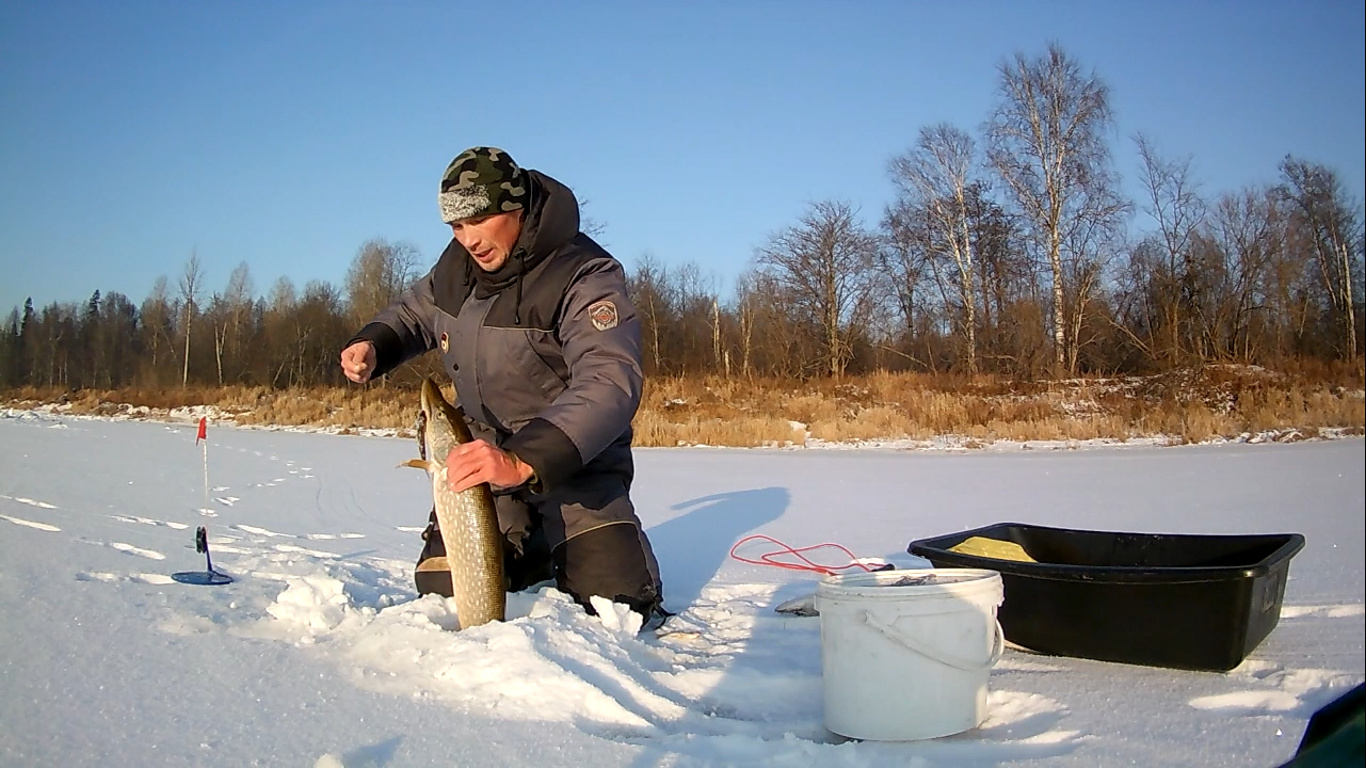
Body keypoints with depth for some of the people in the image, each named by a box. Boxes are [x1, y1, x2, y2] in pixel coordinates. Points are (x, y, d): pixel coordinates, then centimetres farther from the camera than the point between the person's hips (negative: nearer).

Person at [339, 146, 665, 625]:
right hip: (483, 460, 6)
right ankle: (532, 555, 24)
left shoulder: (585, 278, -22)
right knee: (441, 592, -4)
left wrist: (524, 461, -50)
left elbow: (609, 384, -36)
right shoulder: (458, 266, 0)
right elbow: (413, 313, 21)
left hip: (574, 465, -5)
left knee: (618, 606, -17)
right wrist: (373, 345, -4)